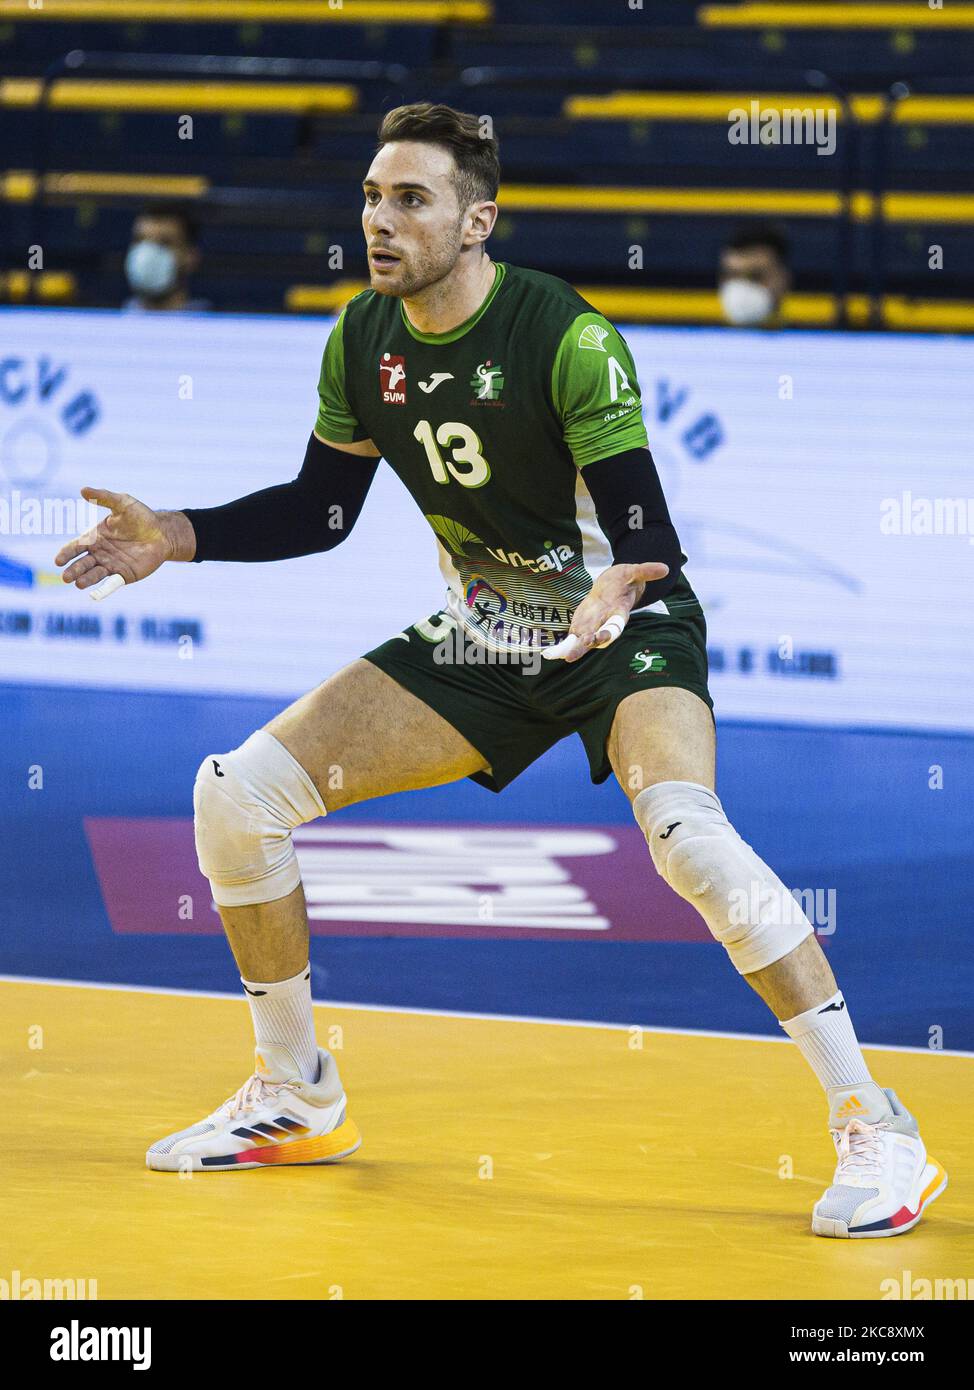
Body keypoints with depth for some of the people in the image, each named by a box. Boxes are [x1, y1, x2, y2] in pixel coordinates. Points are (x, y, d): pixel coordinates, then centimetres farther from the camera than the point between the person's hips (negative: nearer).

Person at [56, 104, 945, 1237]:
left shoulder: (569, 339, -22)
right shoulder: (362, 341, -3)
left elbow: (646, 536, -24)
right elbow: (321, 509, 11)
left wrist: (615, 593, -47)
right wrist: (174, 538, -2)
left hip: (624, 632, -6)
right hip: (482, 640, 7)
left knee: (686, 836, -35)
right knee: (236, 793, -4)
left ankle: (872, 1127, -26)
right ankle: (297, 1101, 15)